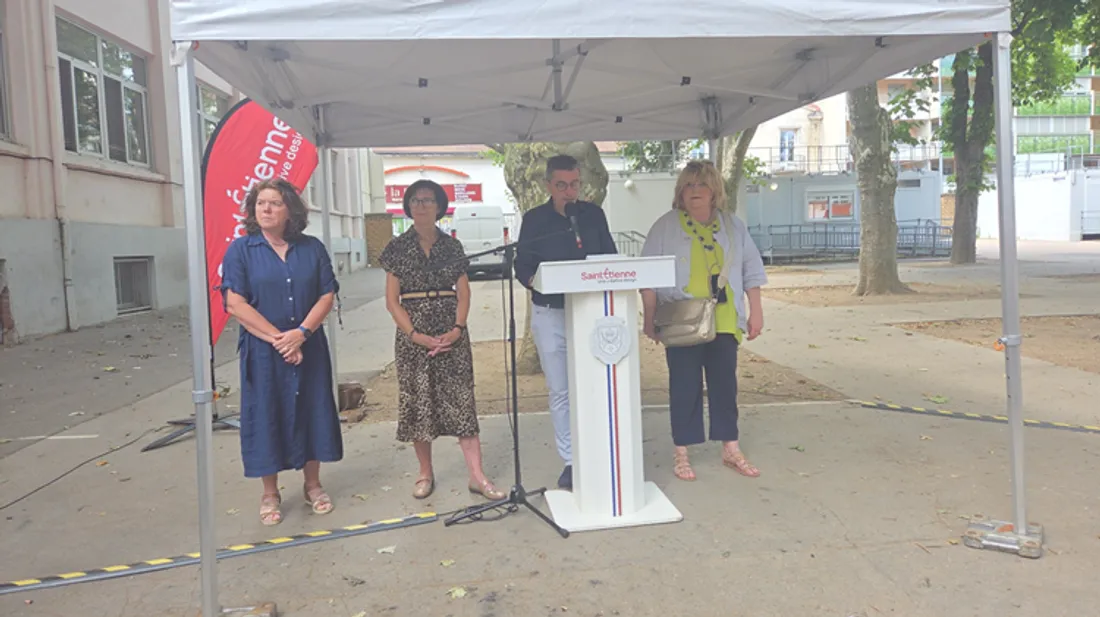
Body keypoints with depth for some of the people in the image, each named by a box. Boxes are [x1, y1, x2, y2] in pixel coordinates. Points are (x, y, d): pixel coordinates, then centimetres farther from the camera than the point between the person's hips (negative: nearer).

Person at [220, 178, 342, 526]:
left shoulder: (312, 248, 4)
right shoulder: (240, 250, -2)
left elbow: (327, 295, 0)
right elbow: (235, 303, -9)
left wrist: (301, 333, -14)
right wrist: (277, 338, -15)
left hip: (309, 349, 2)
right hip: (262, 352, -2)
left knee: (311, 411, 9)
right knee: (266, 416, 5)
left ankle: (312, 485, 26)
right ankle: (270, 494, 21)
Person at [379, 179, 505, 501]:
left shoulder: (452, 246, 7)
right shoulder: (398, 248, 3)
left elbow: (463, 293, 5)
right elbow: (392, 300, -1)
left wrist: (458, 329, -11)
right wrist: (415, 335, -12)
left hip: (452, 334, 1)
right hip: (412, 334, 0)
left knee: (462, 401, -1)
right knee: (418, 402, 5)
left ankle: (477, 475, 2)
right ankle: (425, 473, 19)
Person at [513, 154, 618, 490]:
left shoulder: (593, 214, 7)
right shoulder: (534, 219, 2)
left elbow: (611, 258, 10)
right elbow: (522, 266, 1)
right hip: (550, 314, -1)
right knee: (560, 392, 4)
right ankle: (570, 462, 14)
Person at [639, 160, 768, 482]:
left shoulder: (733, 226, 8)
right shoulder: (665, 227, -1)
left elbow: (751, 271, 11)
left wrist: (756, 312, 5)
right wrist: (649, 319, -6)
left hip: (724, 323, 3)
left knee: (725, 384, 9)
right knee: (684, 387, 2)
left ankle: (731, 449, 21)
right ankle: (681, 453, 12)